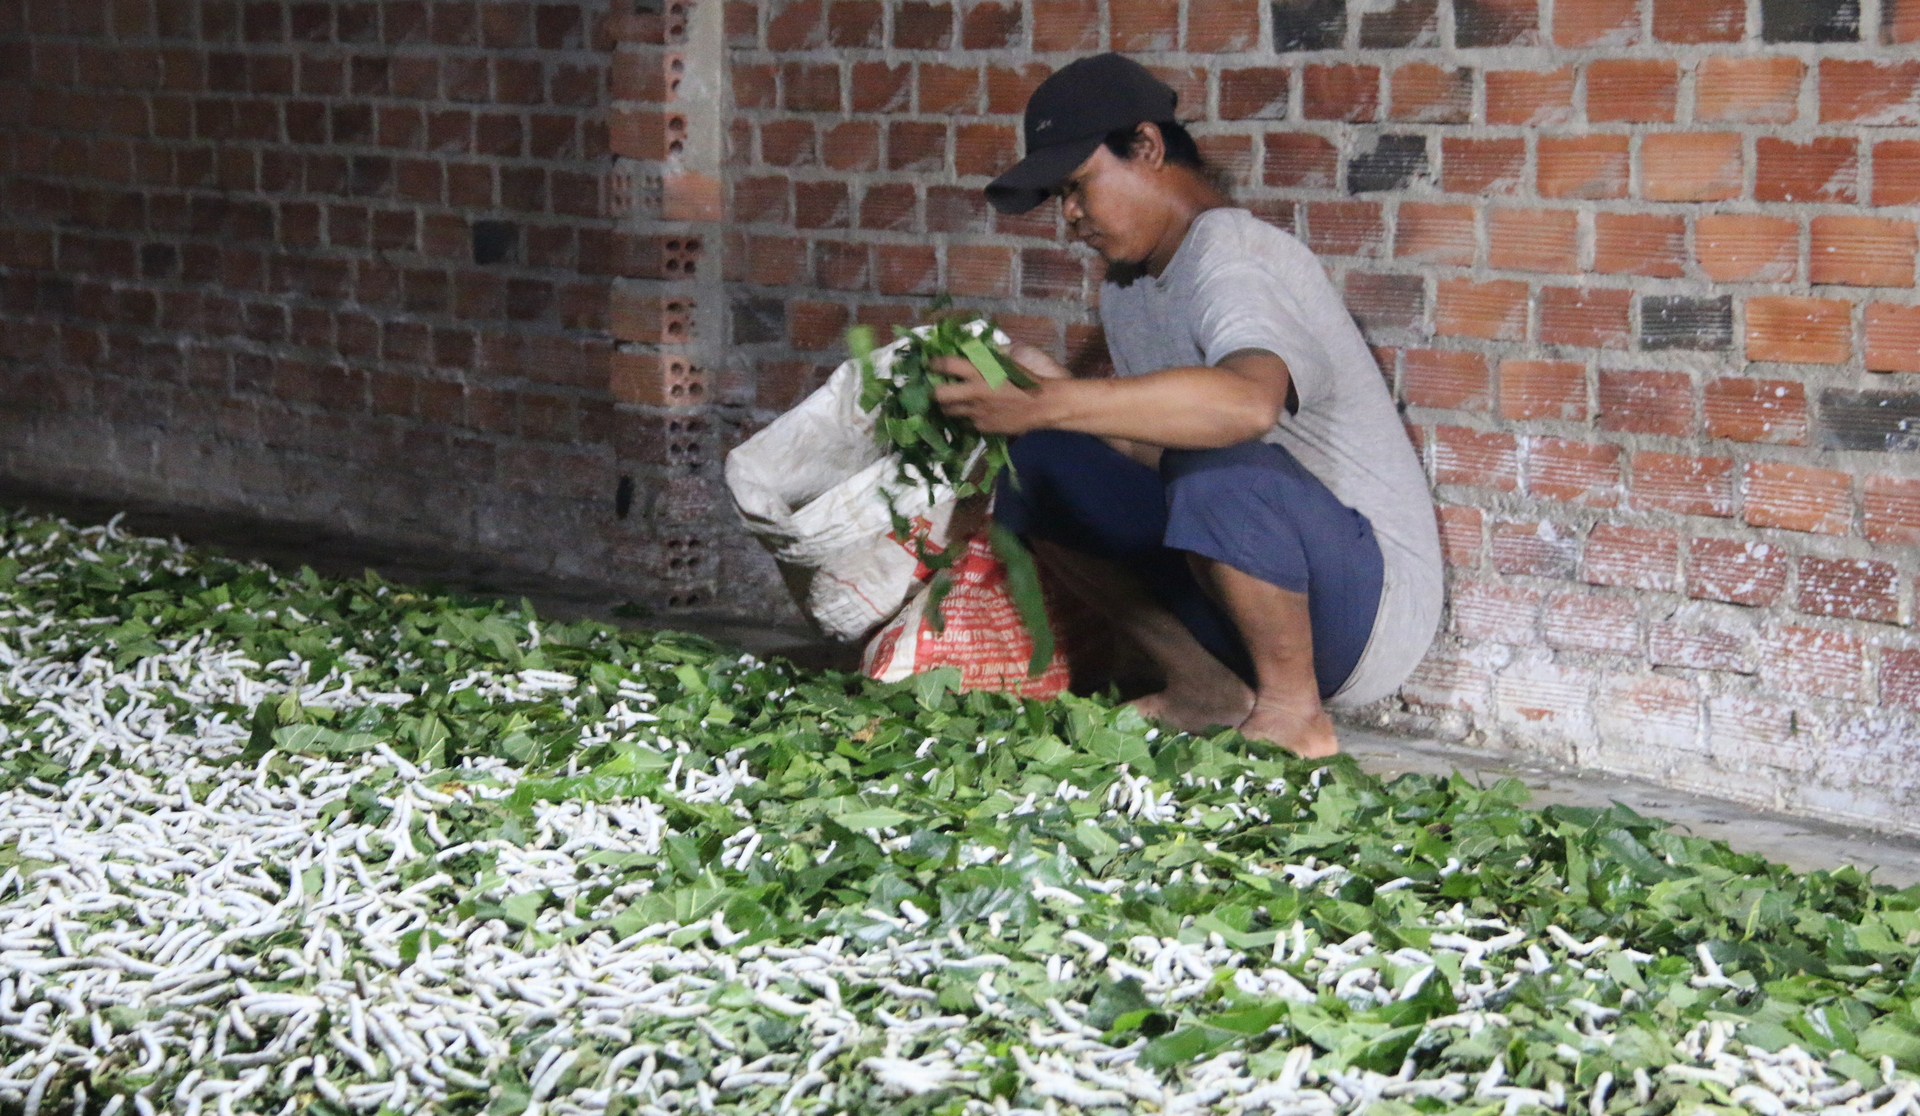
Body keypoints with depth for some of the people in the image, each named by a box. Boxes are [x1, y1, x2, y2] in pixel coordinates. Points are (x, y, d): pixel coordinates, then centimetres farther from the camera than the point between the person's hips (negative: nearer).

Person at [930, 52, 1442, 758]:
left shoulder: (1232, 257, -19)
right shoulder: (1127, 290, 11)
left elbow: (1248, 402, -42)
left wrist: (1050, 404, -44)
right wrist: (1054, 390, -4)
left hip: (1372, 600, -9)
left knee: (1218, 462, -37)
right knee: (1036, 464, 1)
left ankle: (1293, 714, -15)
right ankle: (1208, 690, 5)